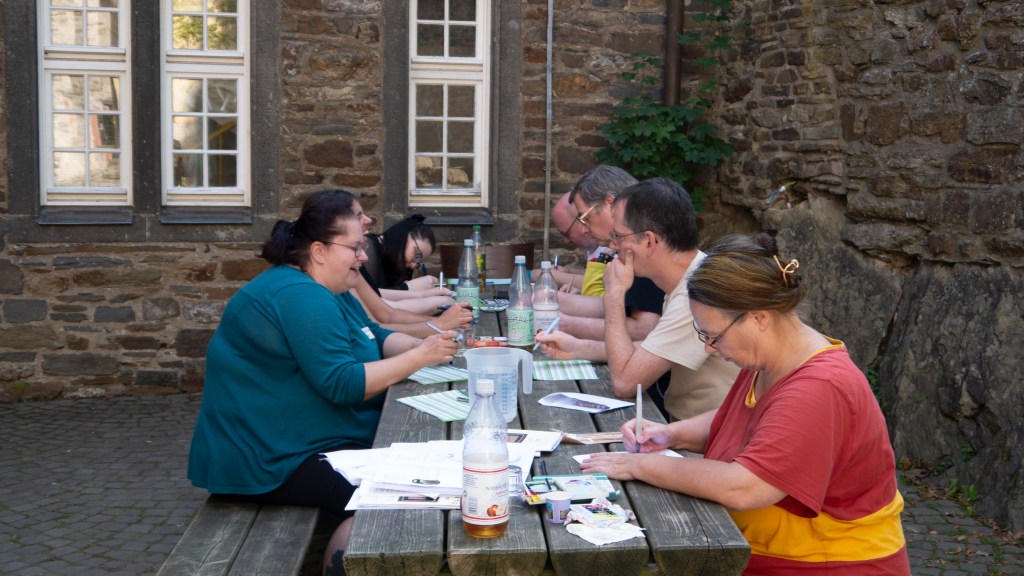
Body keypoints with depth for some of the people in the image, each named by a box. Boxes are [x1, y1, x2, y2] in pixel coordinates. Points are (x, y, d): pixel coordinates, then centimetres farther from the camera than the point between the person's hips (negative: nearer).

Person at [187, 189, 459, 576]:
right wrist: (419, 358, -22)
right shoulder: (299, 296, -21)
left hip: (307, 440, 11)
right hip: (272, 459, -11)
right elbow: (342, 384, -27)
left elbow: (377, 338, 15)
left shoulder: (327, 291, 13)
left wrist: (422, 343, -4)